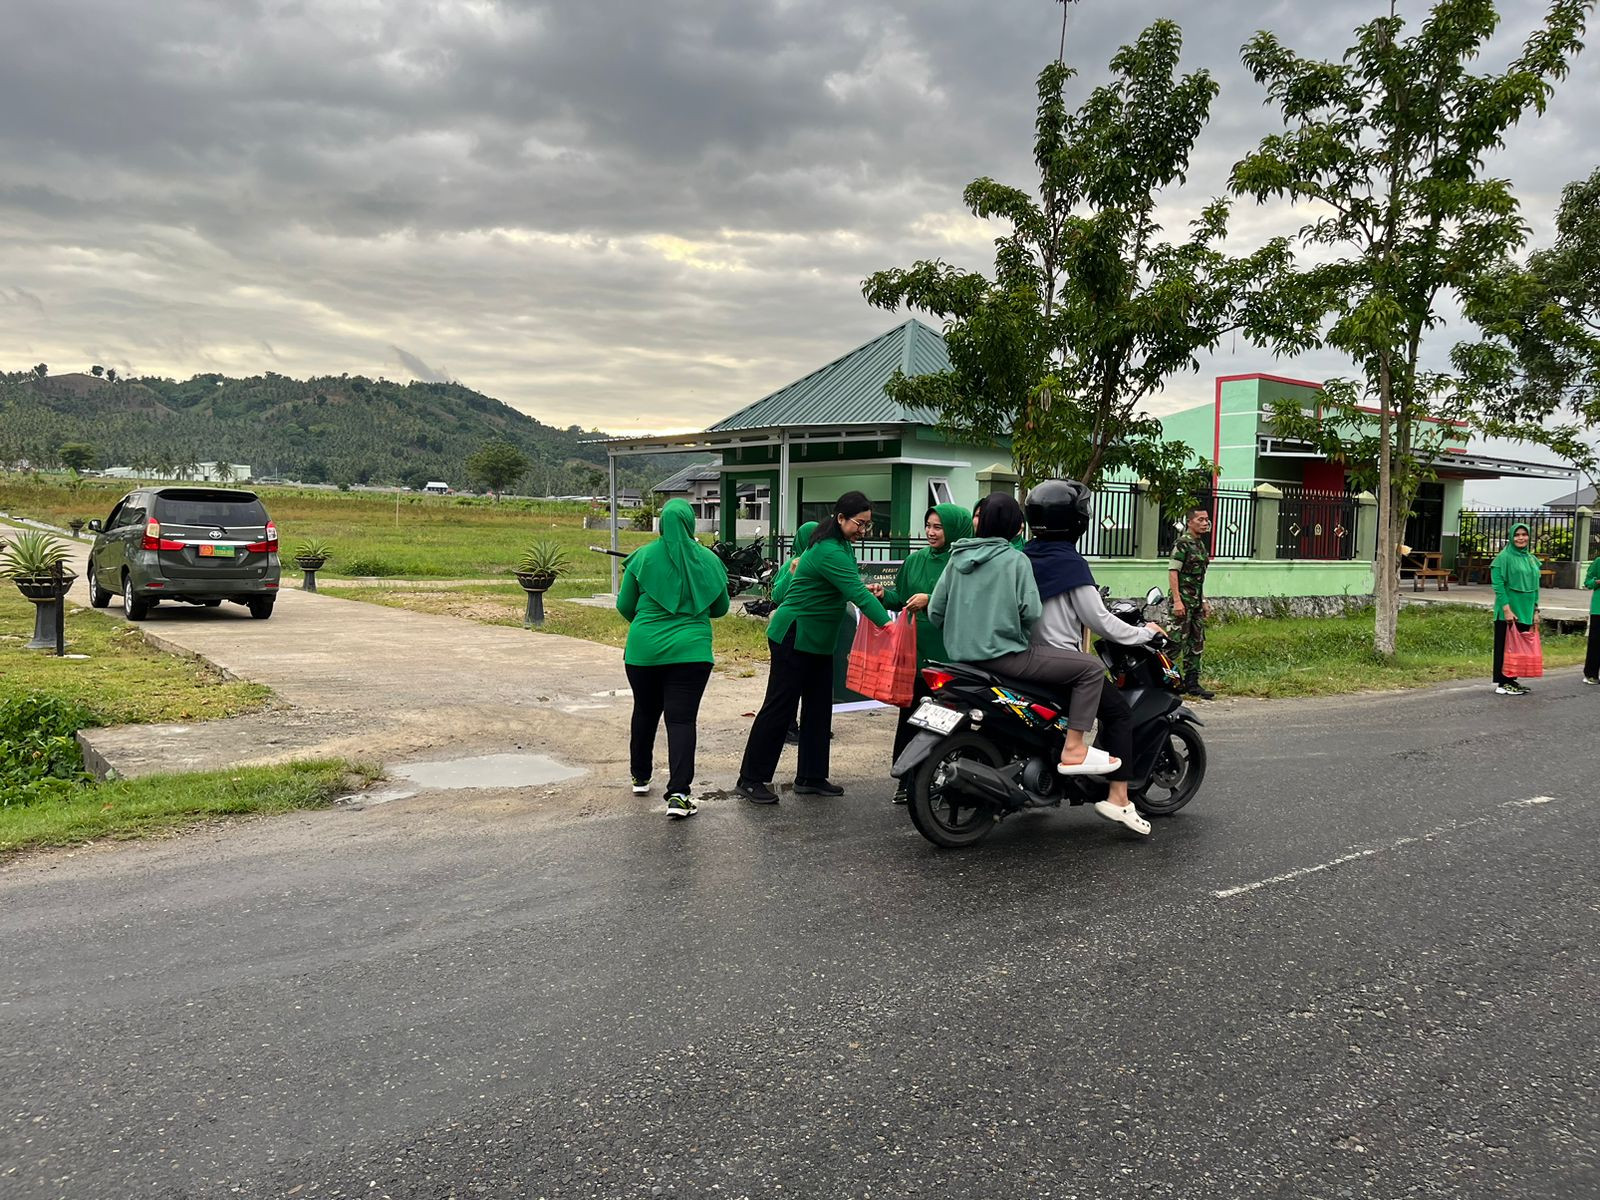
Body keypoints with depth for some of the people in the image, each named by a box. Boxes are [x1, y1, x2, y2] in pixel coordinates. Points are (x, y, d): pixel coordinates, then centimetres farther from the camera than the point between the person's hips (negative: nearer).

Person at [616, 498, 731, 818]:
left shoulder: (643, 557, -3)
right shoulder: (708, 560, 0)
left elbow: (624, 605, 5)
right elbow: (720, 608, 12)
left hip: (644, 649, 1)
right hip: (690, 651, -1)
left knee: (645, 713, 19)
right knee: (682, 719, -2)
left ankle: (640, 778, 35)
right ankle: (678, 794, -13)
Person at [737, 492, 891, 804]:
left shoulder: (839, 545, 9)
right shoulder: (829, 552, -22)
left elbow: (844, 585, 18)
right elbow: (857, 594, -31)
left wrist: (865, 589, -1)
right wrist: (887, 623, -38)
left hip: (818, 640, 10)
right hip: (794, 637, -10)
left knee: (819, 708, 11)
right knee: (780, 707, -4)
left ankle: (811, 777, 19)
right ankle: (751, 779, 5)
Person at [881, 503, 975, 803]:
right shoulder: (916, 560, 13)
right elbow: (902, 597, 18)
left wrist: (931, 600, -19)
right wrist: (884, 595, 0)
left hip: (949, 654, -5)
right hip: (915, 649, 5)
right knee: (910, 715, 6)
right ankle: (907, 780, 14)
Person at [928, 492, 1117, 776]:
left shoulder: (957, 558, 9)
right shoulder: (1015, 560, -7)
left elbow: (935, 610, 6)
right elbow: (1030, 612, -13)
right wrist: (1020, 634, 8)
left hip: (962, 655, 8)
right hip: (1003, 654, -8)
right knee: (1092, 668, -4)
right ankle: (1073, 750, -9)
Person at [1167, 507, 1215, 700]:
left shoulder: (1201, 544, 16)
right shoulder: (1182, 543, -11)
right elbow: (1172, 572, -17)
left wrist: (1203, 601, 22)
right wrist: (1177, 600, -23)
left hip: (1196, 601, 9)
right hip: (1183, 600, -9)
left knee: (1197, 643, 10)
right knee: (1177, 641, -9)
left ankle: (1192, 683, 15)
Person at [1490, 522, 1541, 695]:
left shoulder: (1532, 559, 12)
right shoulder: (1504, 557, -8)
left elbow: (1535, 586, 17)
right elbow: (1498, 584, -13)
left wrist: (1535, 609, 12)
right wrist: (1506, 609, -19)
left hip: (1525, 612, 7)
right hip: (1508, 612, -7)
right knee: (1505, 647, -2)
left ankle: (1512, 680, 17)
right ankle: (1502, 684, 3)